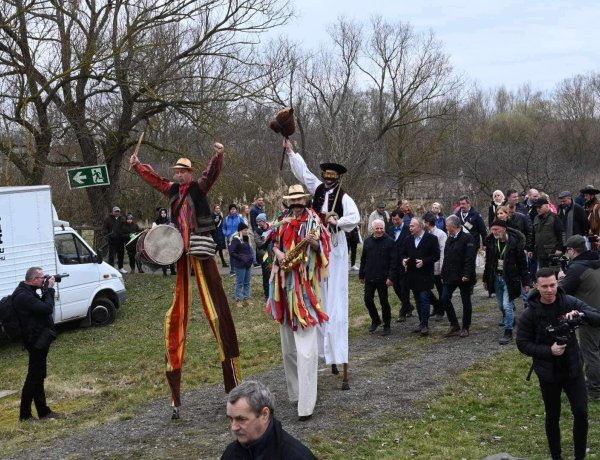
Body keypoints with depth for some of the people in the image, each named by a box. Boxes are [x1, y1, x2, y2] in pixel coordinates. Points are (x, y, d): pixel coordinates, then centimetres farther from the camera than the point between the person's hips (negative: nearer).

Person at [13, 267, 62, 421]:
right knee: (34, 377, -3)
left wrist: (46, 291, 1)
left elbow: (42, 305, 16)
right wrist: (50, 289, -14)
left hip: (39, 340, 11)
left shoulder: (28, 292, 10)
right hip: (36, 341, -11)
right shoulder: (23, 296, -23)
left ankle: (43, 412, 24)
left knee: (38, 377, 15)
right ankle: (25, 415, 6)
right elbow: (47, 309, -26)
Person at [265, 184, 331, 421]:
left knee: (305, 344, -12)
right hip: (285, 281, 6)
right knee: (288, 341, 14)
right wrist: (277, 252, 0)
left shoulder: (313, 220, -4)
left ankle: (306, 404, -13)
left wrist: (313, 243, -27)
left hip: (304, 283, -6)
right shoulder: (284, 220, 12)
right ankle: (294, 390, 29)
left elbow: (322, 249, -6)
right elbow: (274, 240, 21)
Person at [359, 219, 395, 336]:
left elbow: (393, 261, -9)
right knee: (368, 299, 5)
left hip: (382, 278, -4)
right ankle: (375, 320, 26)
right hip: (369, 277, 5)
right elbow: (363, 259, 15)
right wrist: (361, 275, 14)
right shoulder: (367, 241, 8)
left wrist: (390, 277, -15)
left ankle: (387, 326, 14)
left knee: (384, 301, 3)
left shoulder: (389, 242, -7)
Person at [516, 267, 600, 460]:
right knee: (552, 416, 12)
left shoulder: (570, 303, -9)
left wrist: (581, 315, -35)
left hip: (573, 368, 1)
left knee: (581, 413, 0)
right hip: (548, 372, -1)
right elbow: (522, 344, -8)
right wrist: (548, 351, -22)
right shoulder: (530, 314, -13)